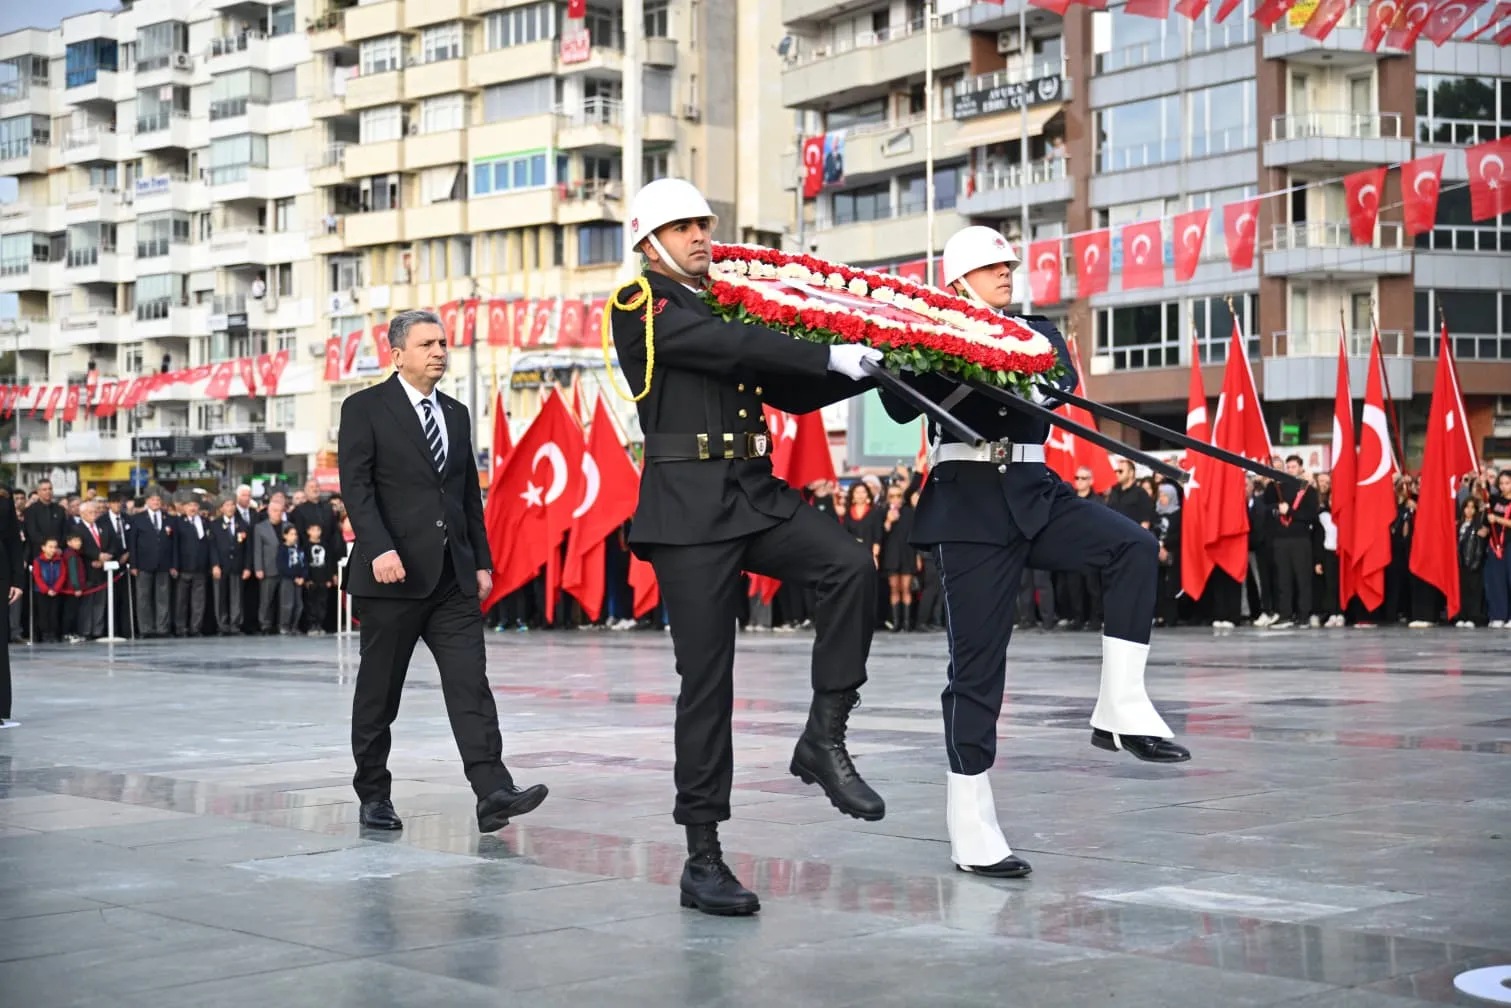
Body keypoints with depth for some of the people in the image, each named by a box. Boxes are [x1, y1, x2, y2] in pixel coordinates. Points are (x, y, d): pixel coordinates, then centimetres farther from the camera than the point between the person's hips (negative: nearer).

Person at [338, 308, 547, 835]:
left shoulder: (456, 413, 17)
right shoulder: (365, 409, -1)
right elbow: (356, 486, -10)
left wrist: (482, 561, 12)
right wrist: (379, 549, -22)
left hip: (453, 575, 5)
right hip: (394, 573, -5)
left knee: (470, 683, -7)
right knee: (379, 691, 5)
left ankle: (493, 793, -15)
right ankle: (373, 796, 17)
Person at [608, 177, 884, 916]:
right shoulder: (640, 307, -2)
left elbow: (791, 392, 19)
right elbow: (728, 347, -16)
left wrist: (869, 370, 5)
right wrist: (831, 356, -20)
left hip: (756, 495, 6)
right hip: (689, 511, -6)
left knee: (850, 564, -22)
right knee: (707, 680, -5)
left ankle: (824, 738, -10)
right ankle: (702, 857, 4)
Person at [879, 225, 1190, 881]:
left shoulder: (1036, 331, 18)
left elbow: (1065, 382, -3)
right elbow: (901, 408, -8)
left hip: (1036, 492, 4)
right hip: (969, 501, -4)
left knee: (1135, 548, -23)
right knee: (977, 661, -5)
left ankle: (1119, 712, -19)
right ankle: (970, 830, 1)